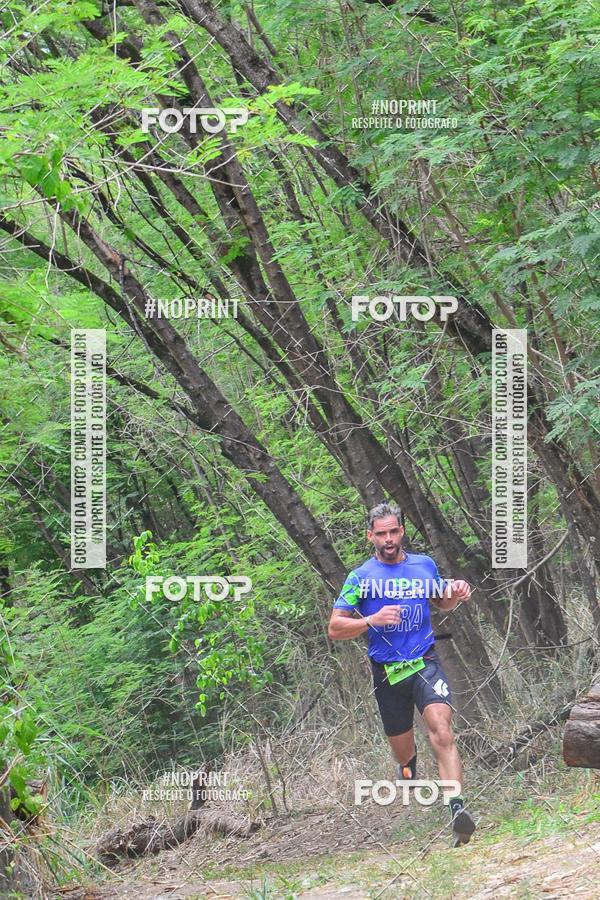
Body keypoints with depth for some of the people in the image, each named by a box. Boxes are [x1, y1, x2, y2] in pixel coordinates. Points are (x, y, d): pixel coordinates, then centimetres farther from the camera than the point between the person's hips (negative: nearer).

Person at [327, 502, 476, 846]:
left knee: (441, 729, -26)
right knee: (402, 749, 13)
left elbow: (441, 602, 24)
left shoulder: (425, 565, 7)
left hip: (425, 664, 0)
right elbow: (335, 629, -3)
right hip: (387, 672, 1)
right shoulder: (361, 578, -1)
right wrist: (372, 620, -20)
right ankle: (409, 766, 53)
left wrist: (456, 594, 0)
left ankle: (458, 808, -38)